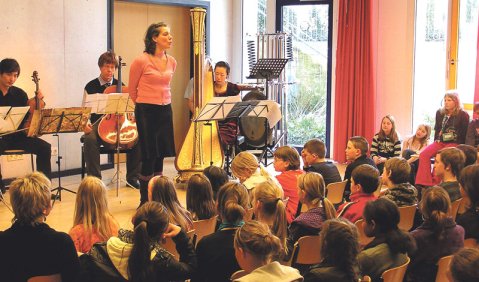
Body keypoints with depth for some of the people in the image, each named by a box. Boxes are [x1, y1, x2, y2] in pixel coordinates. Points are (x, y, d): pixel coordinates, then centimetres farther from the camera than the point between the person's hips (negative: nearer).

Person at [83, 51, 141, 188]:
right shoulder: (91, 86, 5)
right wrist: (85, 124, -19)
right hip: (98, 123, -2)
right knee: (90, 139, -36)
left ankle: (132, 177, -10)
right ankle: (94, 177, -22)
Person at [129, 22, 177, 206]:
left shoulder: (171, 62, 6)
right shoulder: (141, 61, -11)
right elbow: (132, 89, 1)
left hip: (165, 110, 6)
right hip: (146, 112, -6)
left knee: (161, 155, 9)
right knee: (149, 156, -2)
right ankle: (145, 200, 11)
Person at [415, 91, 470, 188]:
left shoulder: (463, 115, -1)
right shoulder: (440, 113, 14)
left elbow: (465, 134, 0)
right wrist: (435, 142, 15)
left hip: (454, 143, -5)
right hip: (440, 141, 5)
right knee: (424, 154, -22)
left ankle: (435, 184, -25)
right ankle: (424, 183, -28)